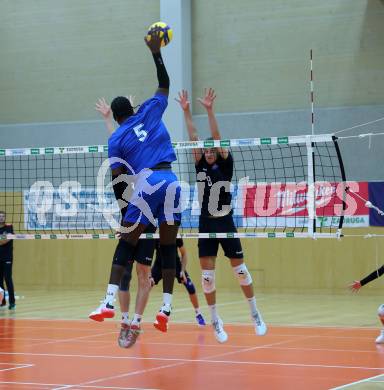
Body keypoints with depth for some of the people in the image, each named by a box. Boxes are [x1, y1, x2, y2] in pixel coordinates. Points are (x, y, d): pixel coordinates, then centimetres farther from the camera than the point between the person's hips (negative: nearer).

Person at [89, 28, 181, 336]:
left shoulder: (116, 139, 7)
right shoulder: (149, 113, 12)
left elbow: (117, 179, 3)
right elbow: (165, 85, 25)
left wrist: (122, 207, 11)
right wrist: (156, 51, 25)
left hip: (146, 185, -3)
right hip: (170, 182, 3)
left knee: (125, 246, 5)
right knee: (168, 249, 7)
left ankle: (109, 302, -6)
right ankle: (166, 310, 2)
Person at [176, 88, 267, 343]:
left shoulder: (226, 165, -3)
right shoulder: (201, 166, 5)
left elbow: (217, 138, -14)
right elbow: (194, 137, 0)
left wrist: (210, 110, -23)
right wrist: (186, 111, -7)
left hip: (226, 224, -3)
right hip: (206, 225, 3)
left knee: (241, 270, 3)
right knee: (208, 276, -1)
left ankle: (256, 315, 16)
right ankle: (216, 322, 10)